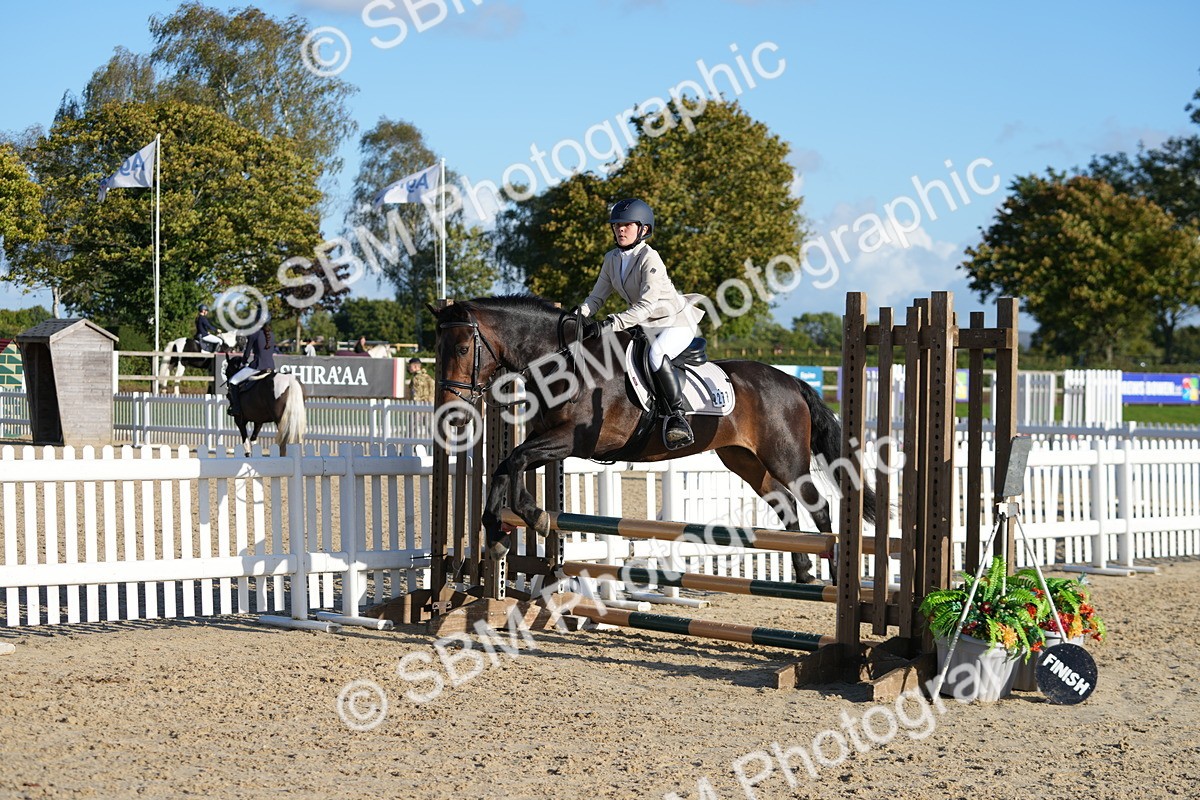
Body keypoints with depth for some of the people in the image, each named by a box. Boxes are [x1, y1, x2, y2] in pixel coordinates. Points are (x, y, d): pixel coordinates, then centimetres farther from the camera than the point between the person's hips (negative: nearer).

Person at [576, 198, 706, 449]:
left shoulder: (649, 258, -21)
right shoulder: (612, 259, 3)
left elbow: (647, 305, -30)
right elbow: (597, 297, 4)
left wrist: (615, 322, -40)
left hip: (677, 322, -9)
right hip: (646, 325, 9)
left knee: (656, 353, -36)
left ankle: (677, 417, -35)